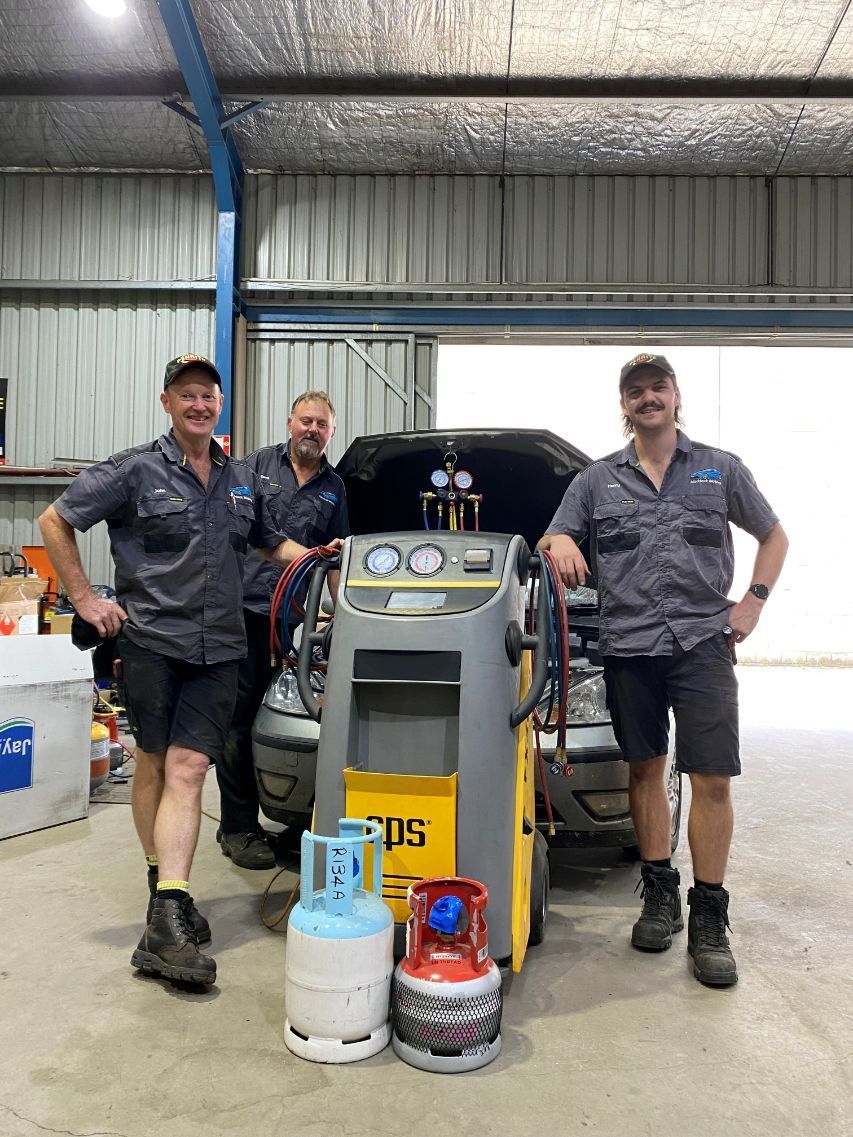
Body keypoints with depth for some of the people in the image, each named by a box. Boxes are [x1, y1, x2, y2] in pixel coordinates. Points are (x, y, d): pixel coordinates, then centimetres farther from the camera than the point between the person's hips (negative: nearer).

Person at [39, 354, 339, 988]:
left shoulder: (243, 480, 15)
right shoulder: (136, 472, 0)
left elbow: (272, 543, 29)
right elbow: (55, 522, 3)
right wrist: (84, 598, -2)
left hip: (217, 649, 3)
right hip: (150, 638, -2)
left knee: (187, 770, -5)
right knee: (155, 763, 8)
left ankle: (168, 914, -4)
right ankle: (165, 885, 26)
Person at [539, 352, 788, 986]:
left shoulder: (720, 470, 10)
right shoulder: (597, 480, 13)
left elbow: (774, 536, 19)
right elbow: (550, 543, 14)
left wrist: (754, 601, 5)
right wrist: (559, 542, -10)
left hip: (703, 643, -1)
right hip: (629, 646, 2)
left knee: (713, 779, -5)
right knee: (644, 769, 9)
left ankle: (709, 918, 9)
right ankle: (660, 894, 24)